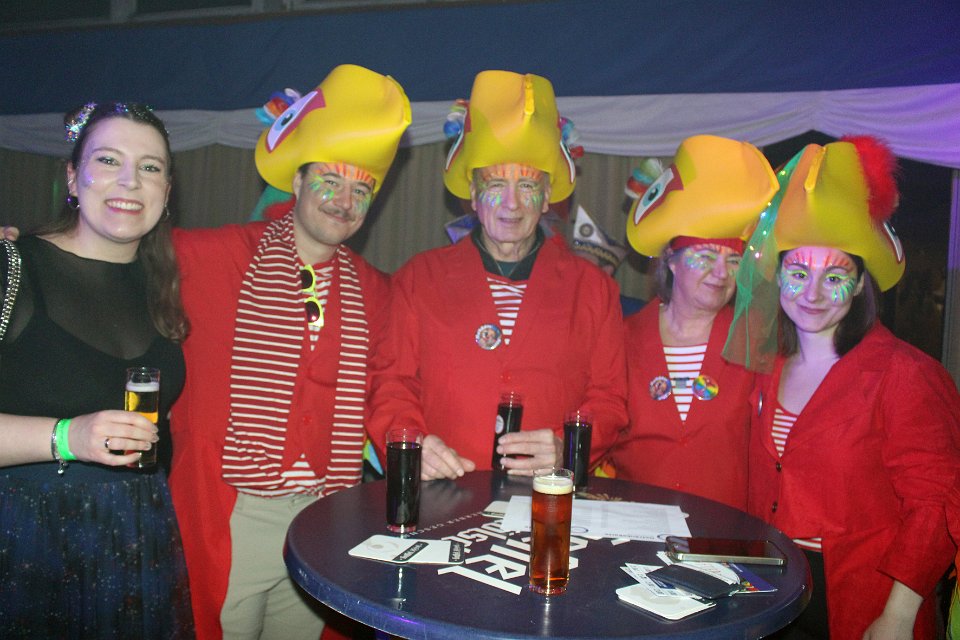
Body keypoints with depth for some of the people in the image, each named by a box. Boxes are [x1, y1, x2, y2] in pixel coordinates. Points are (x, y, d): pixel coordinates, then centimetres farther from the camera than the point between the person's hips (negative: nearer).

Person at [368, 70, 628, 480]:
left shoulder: (594, 288, 11)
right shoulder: (419, 277, 10)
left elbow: (607, 400, 11)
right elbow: (392, 383, 10)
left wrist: (565, 448, -8)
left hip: (547, 497, 0)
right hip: (441, 498, 1)